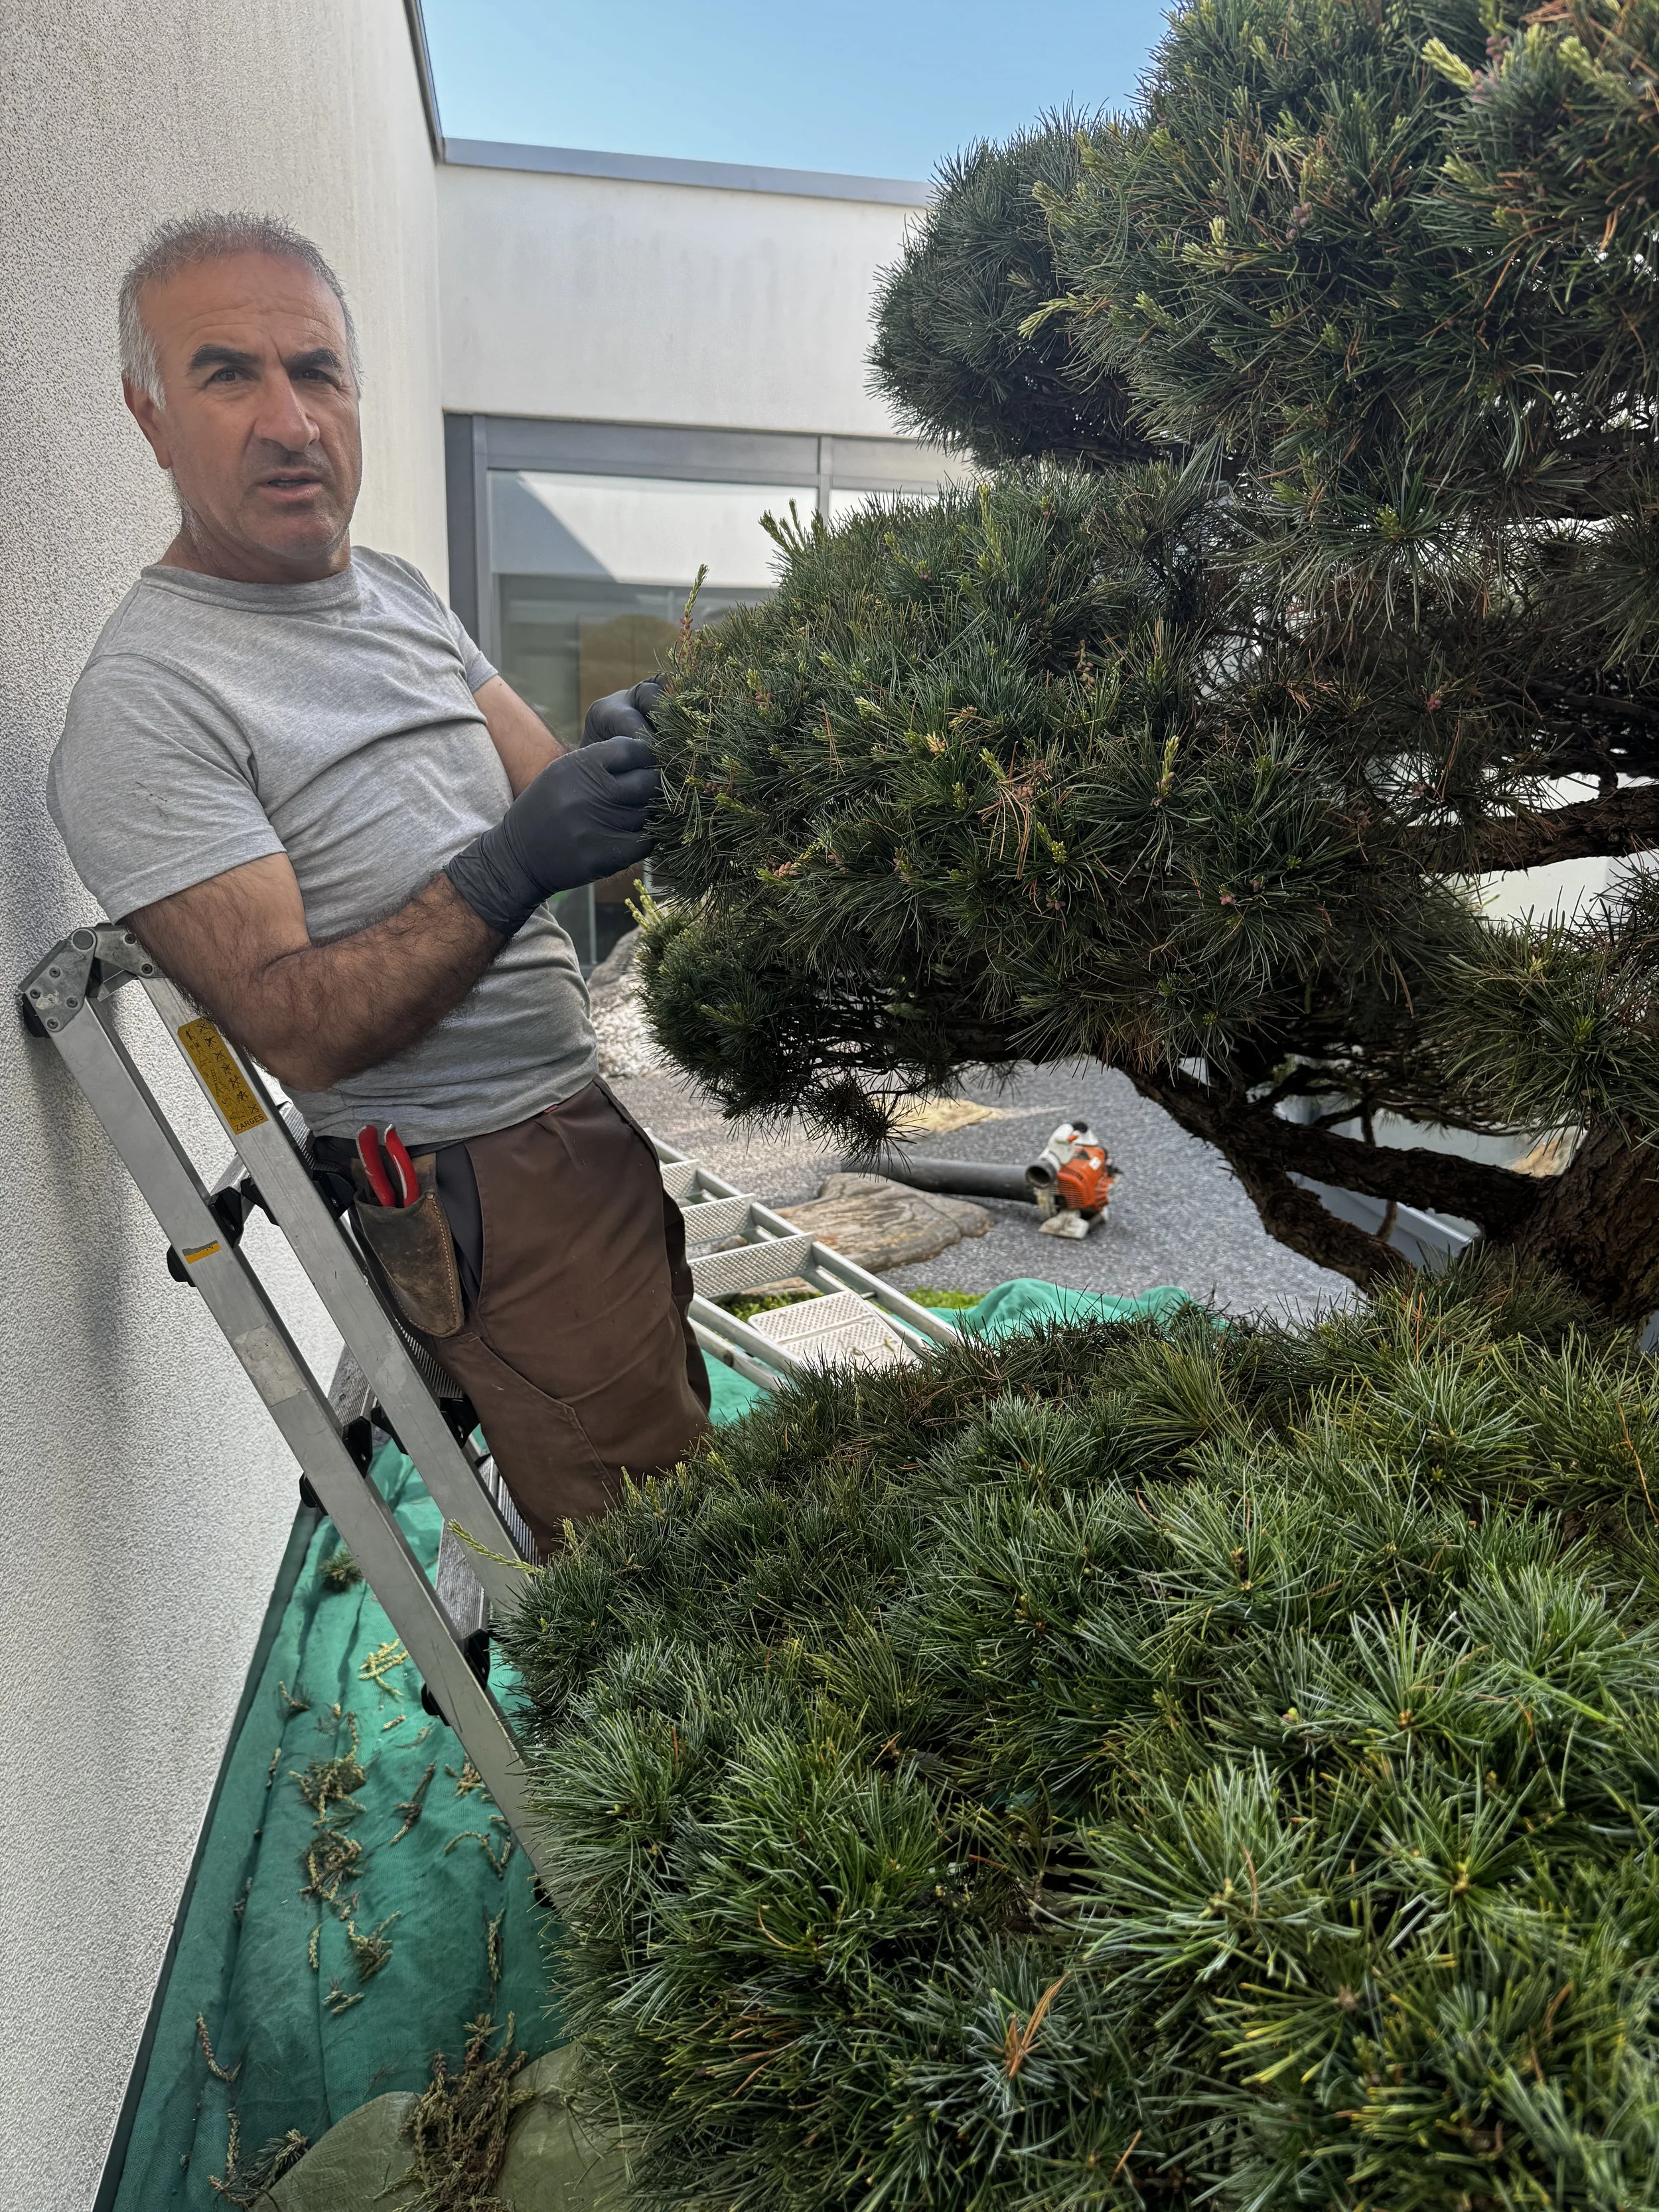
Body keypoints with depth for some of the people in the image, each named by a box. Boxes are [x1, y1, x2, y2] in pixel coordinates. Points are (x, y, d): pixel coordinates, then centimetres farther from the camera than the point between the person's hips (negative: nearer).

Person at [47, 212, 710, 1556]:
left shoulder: (399, 592, 11)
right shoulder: (146, 700, -15)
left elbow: (550, 798, 7)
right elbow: (297, 1033, -21)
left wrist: (636, 755, -15)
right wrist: (508, 872, -33)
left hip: (597, 1110, 8)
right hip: (492, 1186, -8)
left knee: (678, 1466, 19)